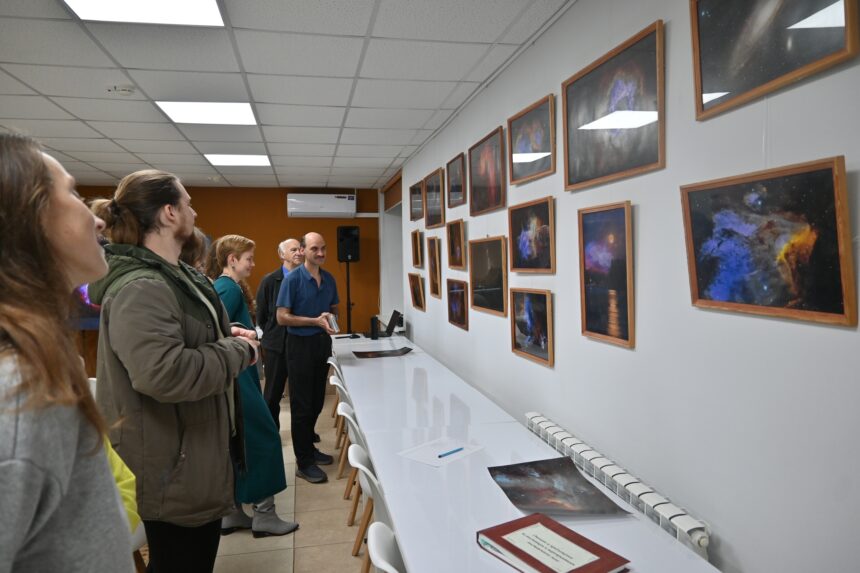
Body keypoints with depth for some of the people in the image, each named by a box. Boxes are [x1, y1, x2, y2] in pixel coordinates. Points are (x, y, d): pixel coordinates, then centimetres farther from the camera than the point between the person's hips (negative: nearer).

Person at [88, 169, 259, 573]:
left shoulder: (174, 275, 10)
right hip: (173, 466, -10)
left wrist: (224, 338, 3)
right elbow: (164, 373, -38)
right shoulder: (140, 288, -25)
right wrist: (240, 351, -23)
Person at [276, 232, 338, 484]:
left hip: (323, 342, 6)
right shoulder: (292, 279, -12)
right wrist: (316, 321, -20)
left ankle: (308, 448, 33)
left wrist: (332, 318, -2)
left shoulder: (329, 279, 7)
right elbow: (282, 317, -14)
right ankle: (304, 462, 11)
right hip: (301, 344, -6)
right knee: (301, 405, 1)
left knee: (316, 403, 15)